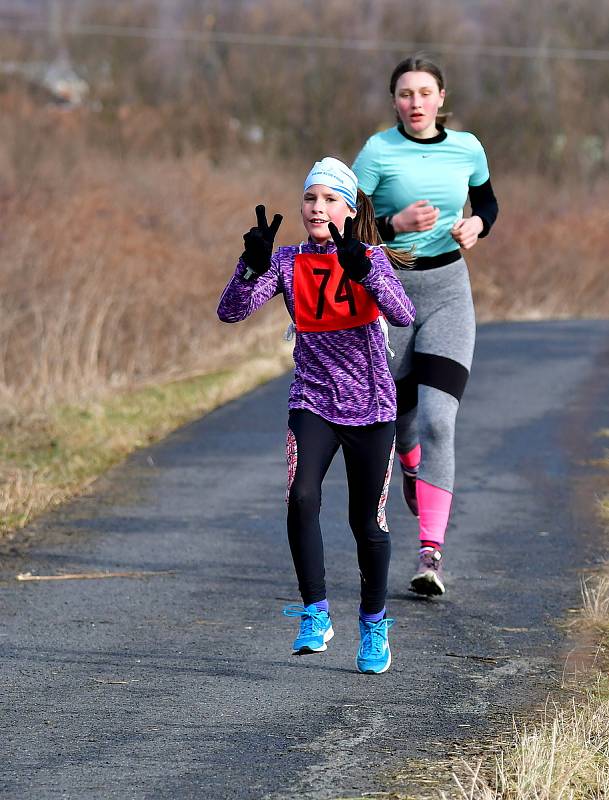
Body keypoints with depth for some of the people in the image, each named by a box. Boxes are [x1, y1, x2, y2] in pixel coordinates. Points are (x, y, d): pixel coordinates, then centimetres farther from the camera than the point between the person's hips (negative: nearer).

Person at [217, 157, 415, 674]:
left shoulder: (371, 257, -2)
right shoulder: (288, 262, 1)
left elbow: (403, 315, -20)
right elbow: (231, 311, -11)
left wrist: (362, 270, -35)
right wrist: (254, 265, -27)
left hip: (370, 404, 0)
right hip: (313, 401, 0)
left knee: (367, 521, 6)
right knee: (302, 497, -24)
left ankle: (374, 625, 27)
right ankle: (315, 617, -18)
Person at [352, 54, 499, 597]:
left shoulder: (467, 148, 3)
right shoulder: (377, 152, -7)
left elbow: (488, 202, 20)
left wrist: (476, 224, -2)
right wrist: (398, 223, -25)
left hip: (448, 292, 0)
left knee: (438, 421, -16)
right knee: (401, 416, 13)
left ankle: (431, 553, -19)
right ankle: (411, 463, 53)